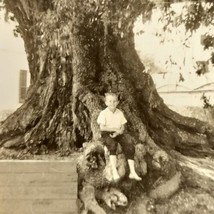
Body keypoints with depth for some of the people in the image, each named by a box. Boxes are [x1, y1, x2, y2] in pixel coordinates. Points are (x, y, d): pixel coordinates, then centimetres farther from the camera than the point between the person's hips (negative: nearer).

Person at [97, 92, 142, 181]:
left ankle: (132, 172, -10)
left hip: (118, 134, 4)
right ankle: (114, 172, -33)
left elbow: (122, 127, 6)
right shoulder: (103, 113, -4)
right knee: (112, 145, -35)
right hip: (107, 134, -4)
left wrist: (117, 132, -16)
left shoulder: (120, 113, 7)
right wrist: (115, 129, -13)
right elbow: (102, 127, -12)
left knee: (130, 147, -17)